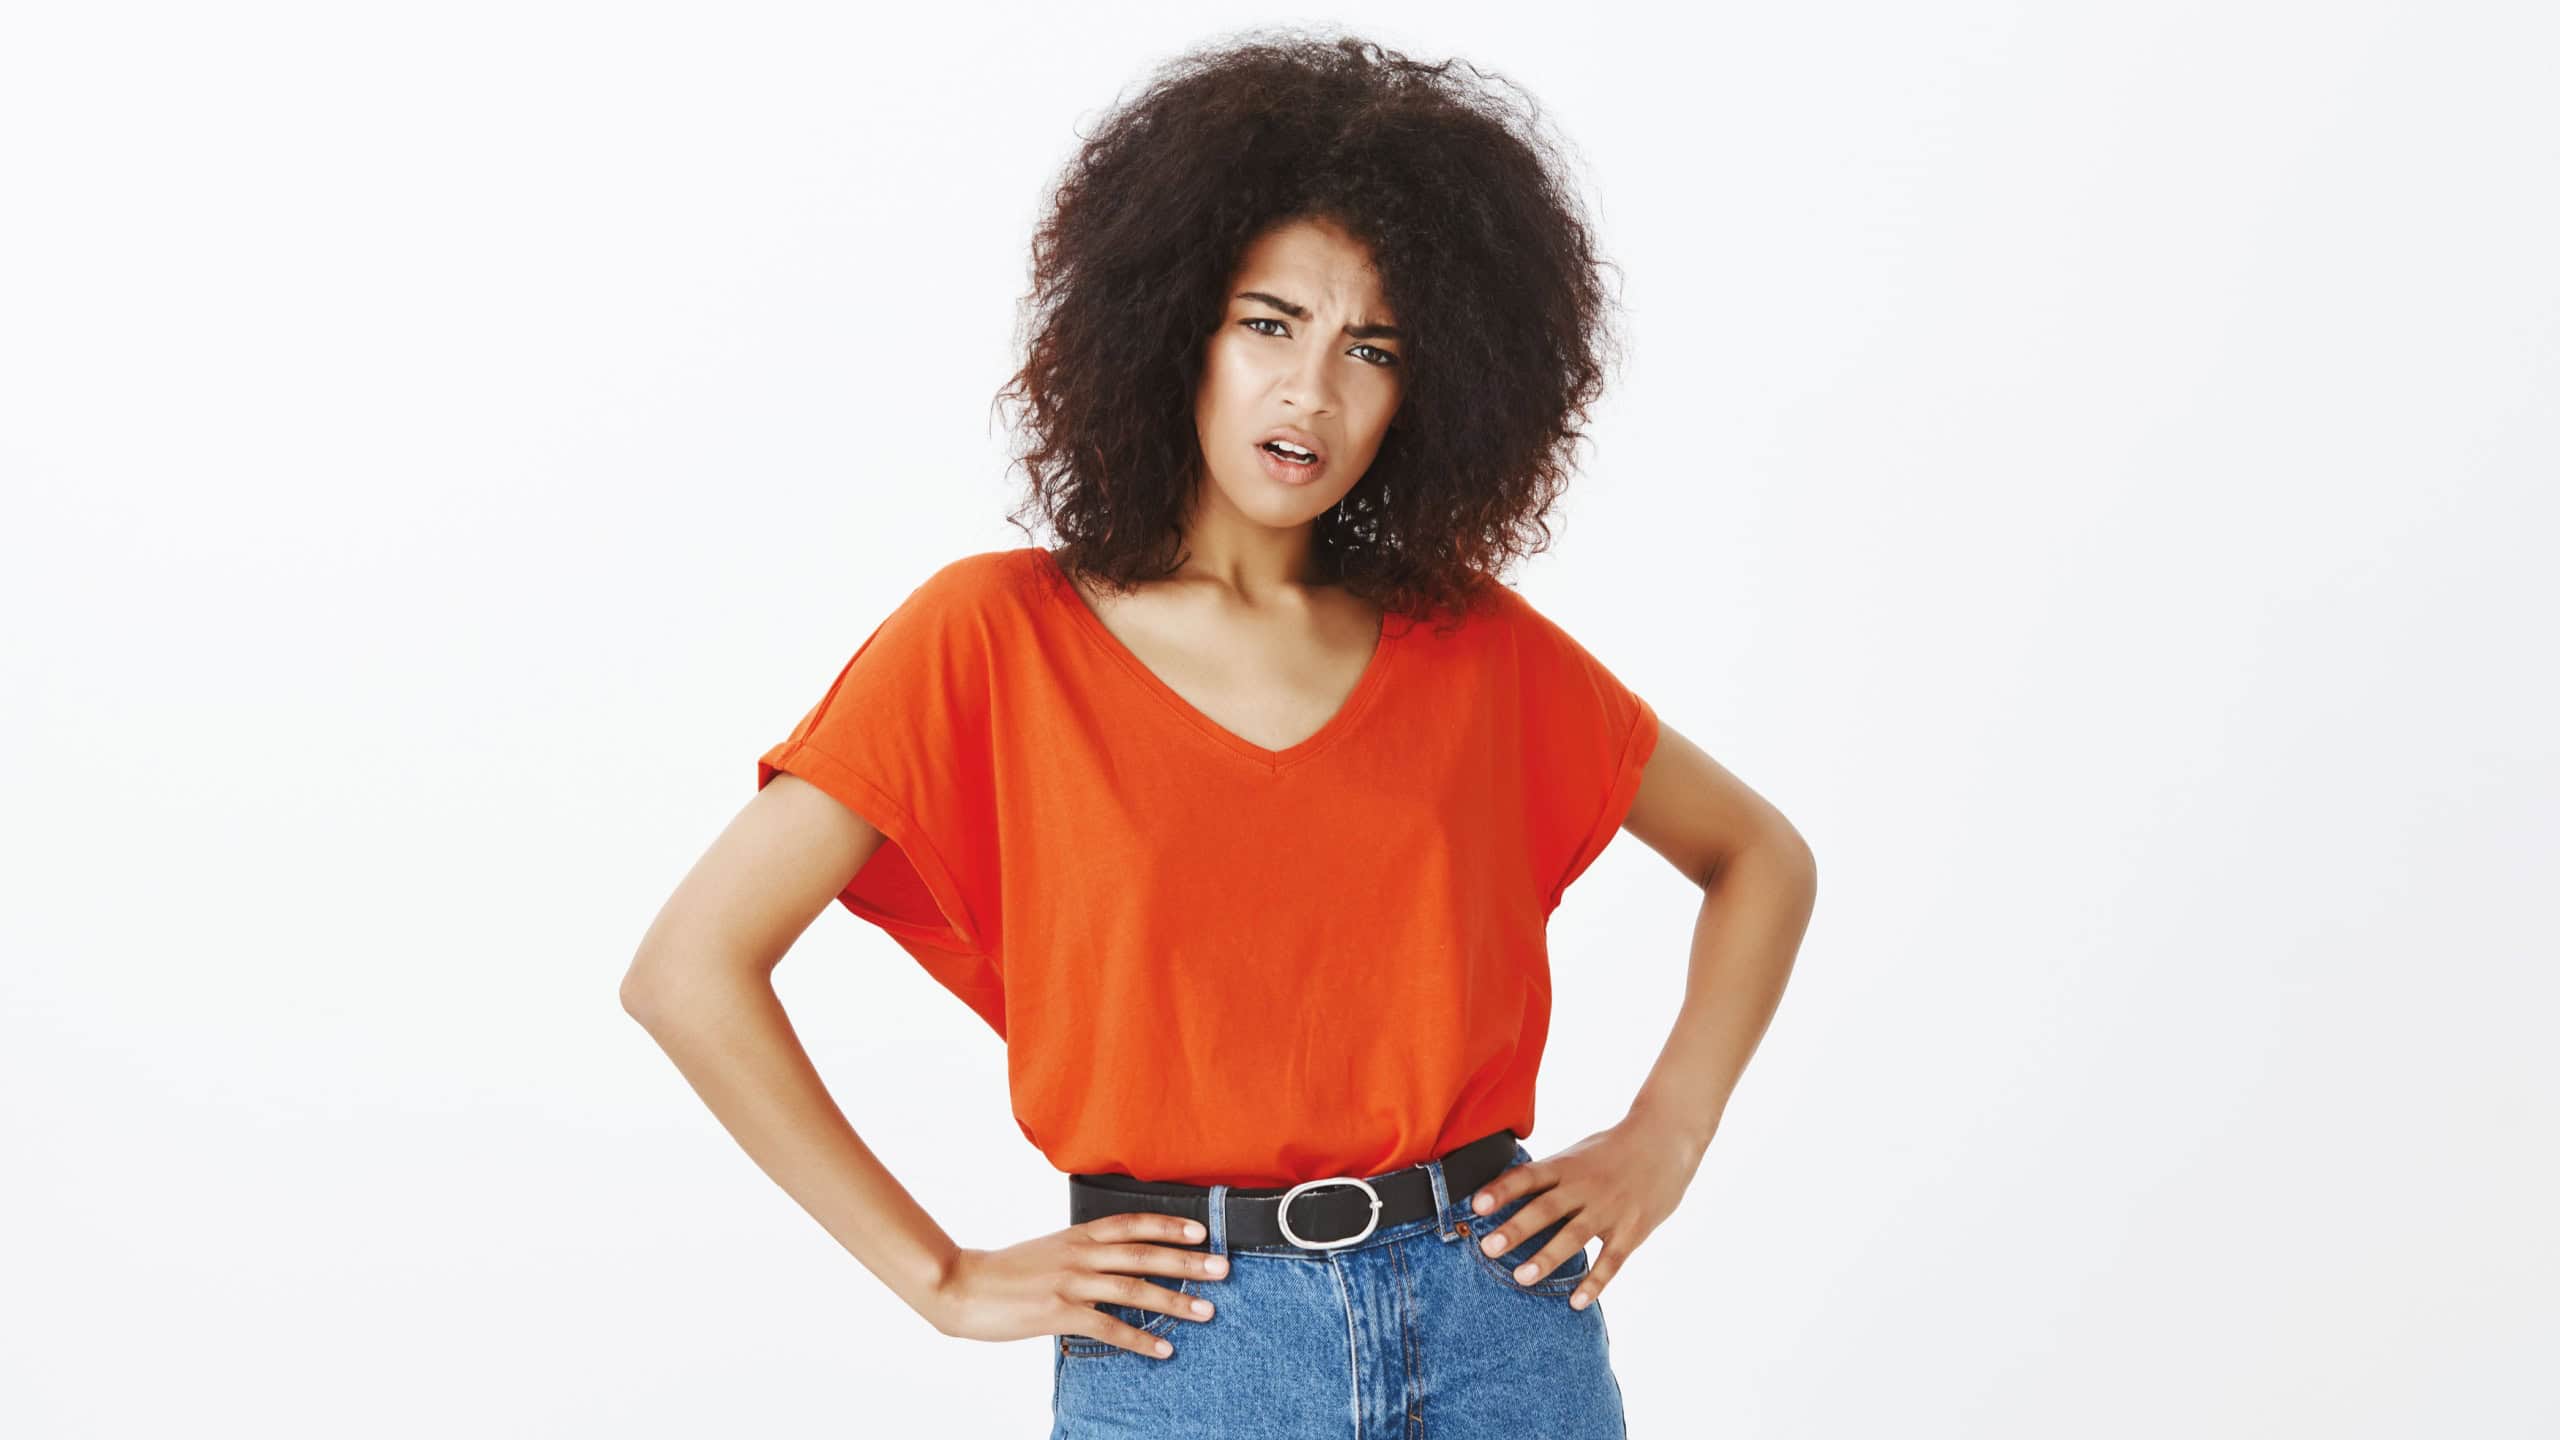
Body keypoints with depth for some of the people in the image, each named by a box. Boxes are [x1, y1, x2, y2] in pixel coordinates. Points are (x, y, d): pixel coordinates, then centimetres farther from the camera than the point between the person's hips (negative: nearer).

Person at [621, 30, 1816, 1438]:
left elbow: (1760, 856, 18)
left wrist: (1662, 1139, 5)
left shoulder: (1475, 649, 4)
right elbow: (688, 969, -7)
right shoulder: (999, 637, -4)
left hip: (1502, 1321, 2)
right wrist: (940, 1277, -6)